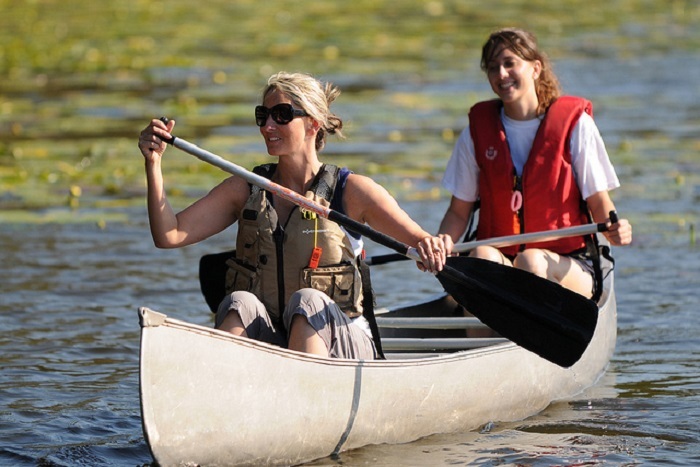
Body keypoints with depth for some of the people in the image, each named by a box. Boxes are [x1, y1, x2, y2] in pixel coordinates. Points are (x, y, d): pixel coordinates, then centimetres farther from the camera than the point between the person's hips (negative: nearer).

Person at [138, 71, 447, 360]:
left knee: (307, 301, -32)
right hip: (267, 346, 2)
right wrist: (153, 163, -9)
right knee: (240, 302, -28)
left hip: (337, 346, -2)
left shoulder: (350, 191, 1)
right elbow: (169, 235, 3)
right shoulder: (245, 190, 11)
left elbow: (421, 241, -4)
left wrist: (431, 246, -28)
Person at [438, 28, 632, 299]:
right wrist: (443, 242, -10)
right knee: (482, 257, -33)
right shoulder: (478, 130, 9)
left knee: (531, 260, -36)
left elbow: (598, 201, 1)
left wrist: (614, 230, -21)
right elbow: (459, 211, 12)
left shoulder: (575, 124, 2)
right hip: (500, 256, 2)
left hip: (566, 270, -2)